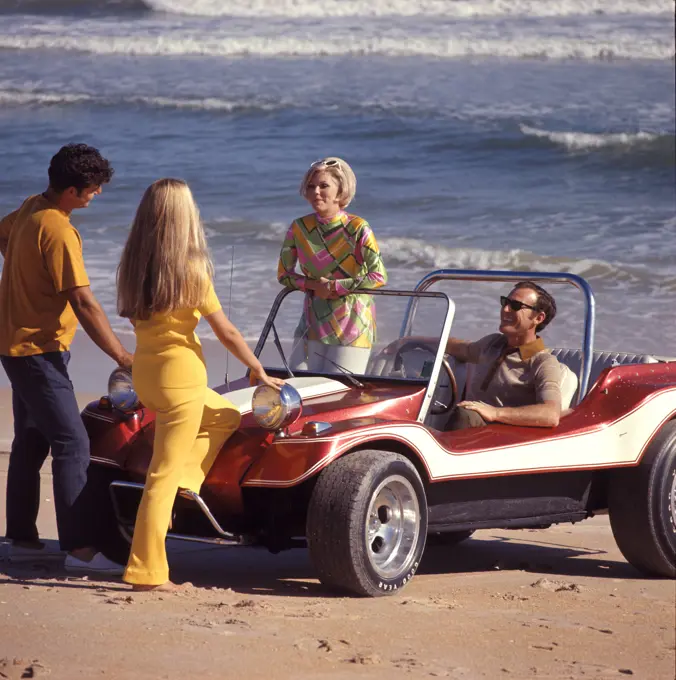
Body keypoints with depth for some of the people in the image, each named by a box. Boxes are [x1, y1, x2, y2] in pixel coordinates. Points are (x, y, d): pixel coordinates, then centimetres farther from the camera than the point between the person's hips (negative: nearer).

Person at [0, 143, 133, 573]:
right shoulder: (58, 233, -23)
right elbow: (84, 304, -24)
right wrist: (121, 356, -20)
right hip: (37, 350, -10)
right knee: (72, 442, -13)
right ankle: (79, 548, -17)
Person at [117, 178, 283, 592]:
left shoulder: (133, 265, 4)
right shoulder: (190, 270, -12)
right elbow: (227, 333, -7)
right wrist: (260, 372, 6)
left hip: (144, 372, 7)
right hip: (180, 374, -7)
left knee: (227, 418, 26)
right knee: (165, 473, -4)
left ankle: (185, 481, 9)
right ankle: (147, 572, -3)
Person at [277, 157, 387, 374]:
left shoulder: (357, 228, -13)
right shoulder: (299, 228, -1)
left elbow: (378, 277, -17)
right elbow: (284, 274, 7)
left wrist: (334, 286, -17)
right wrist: (313, 285, -10)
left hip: (352, 324, -4)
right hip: (313, 321, 4)